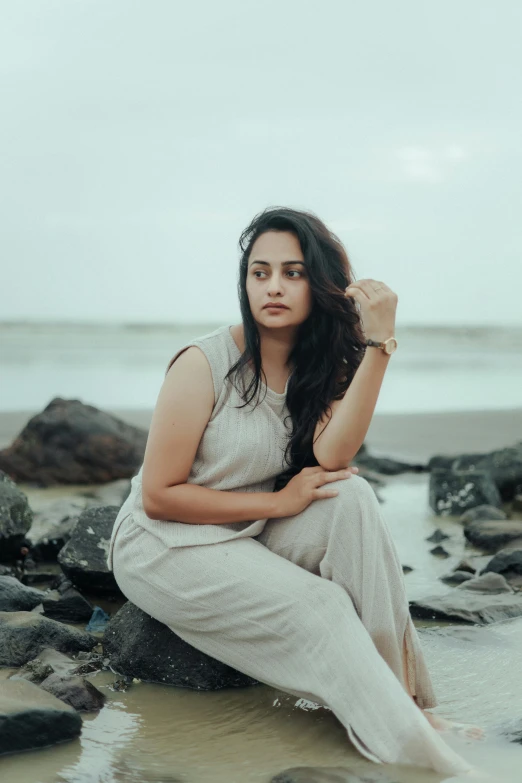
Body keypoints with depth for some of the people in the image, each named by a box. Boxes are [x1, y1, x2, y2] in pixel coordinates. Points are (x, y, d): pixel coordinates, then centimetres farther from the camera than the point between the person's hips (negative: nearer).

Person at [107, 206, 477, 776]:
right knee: (319, 607, -28)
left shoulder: (322, 366, 0)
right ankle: (410, 746, -21)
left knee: (352, 498, -23)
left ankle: (397, 678, -21)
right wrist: (277, 502, -18)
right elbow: (158, 496, -16)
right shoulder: (204, 364, -16)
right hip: (163, 546, -5)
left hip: (250, 538, 5)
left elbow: (330, 460, -21)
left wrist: (377, 342, -25)